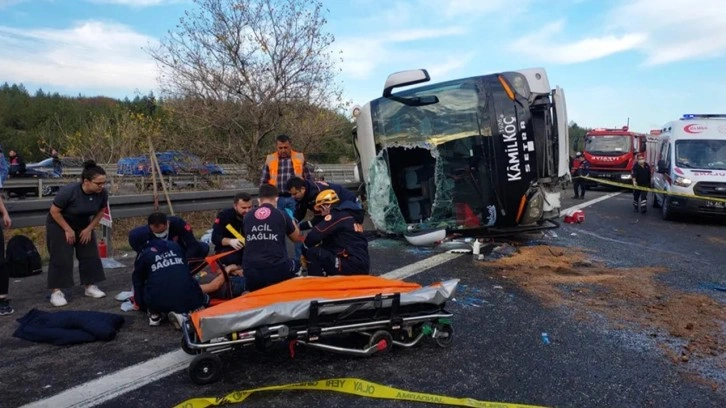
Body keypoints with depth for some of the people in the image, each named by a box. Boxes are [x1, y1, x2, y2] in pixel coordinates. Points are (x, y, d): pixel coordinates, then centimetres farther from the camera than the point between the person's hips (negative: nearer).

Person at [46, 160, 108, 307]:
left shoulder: (102, 193, -21)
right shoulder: (69, 191, -34)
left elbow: (101, 211, -2)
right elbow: (54, 211, -22)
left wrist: (89, 228, -7)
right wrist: (68, 229, -19)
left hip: (83, 225, 5)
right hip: (59, 225, -5)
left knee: (90, 255, 2)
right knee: (61, 258, -8)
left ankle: (90, 286, 13)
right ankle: (56, 292, -2)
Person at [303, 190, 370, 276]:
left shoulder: (337, 215, -9)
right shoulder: (348, 213, 20)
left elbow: (314, 236, -15)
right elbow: (329, 242, 23)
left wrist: (305, 250, 3)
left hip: (352, 265, -10)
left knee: (312, 253, -13)